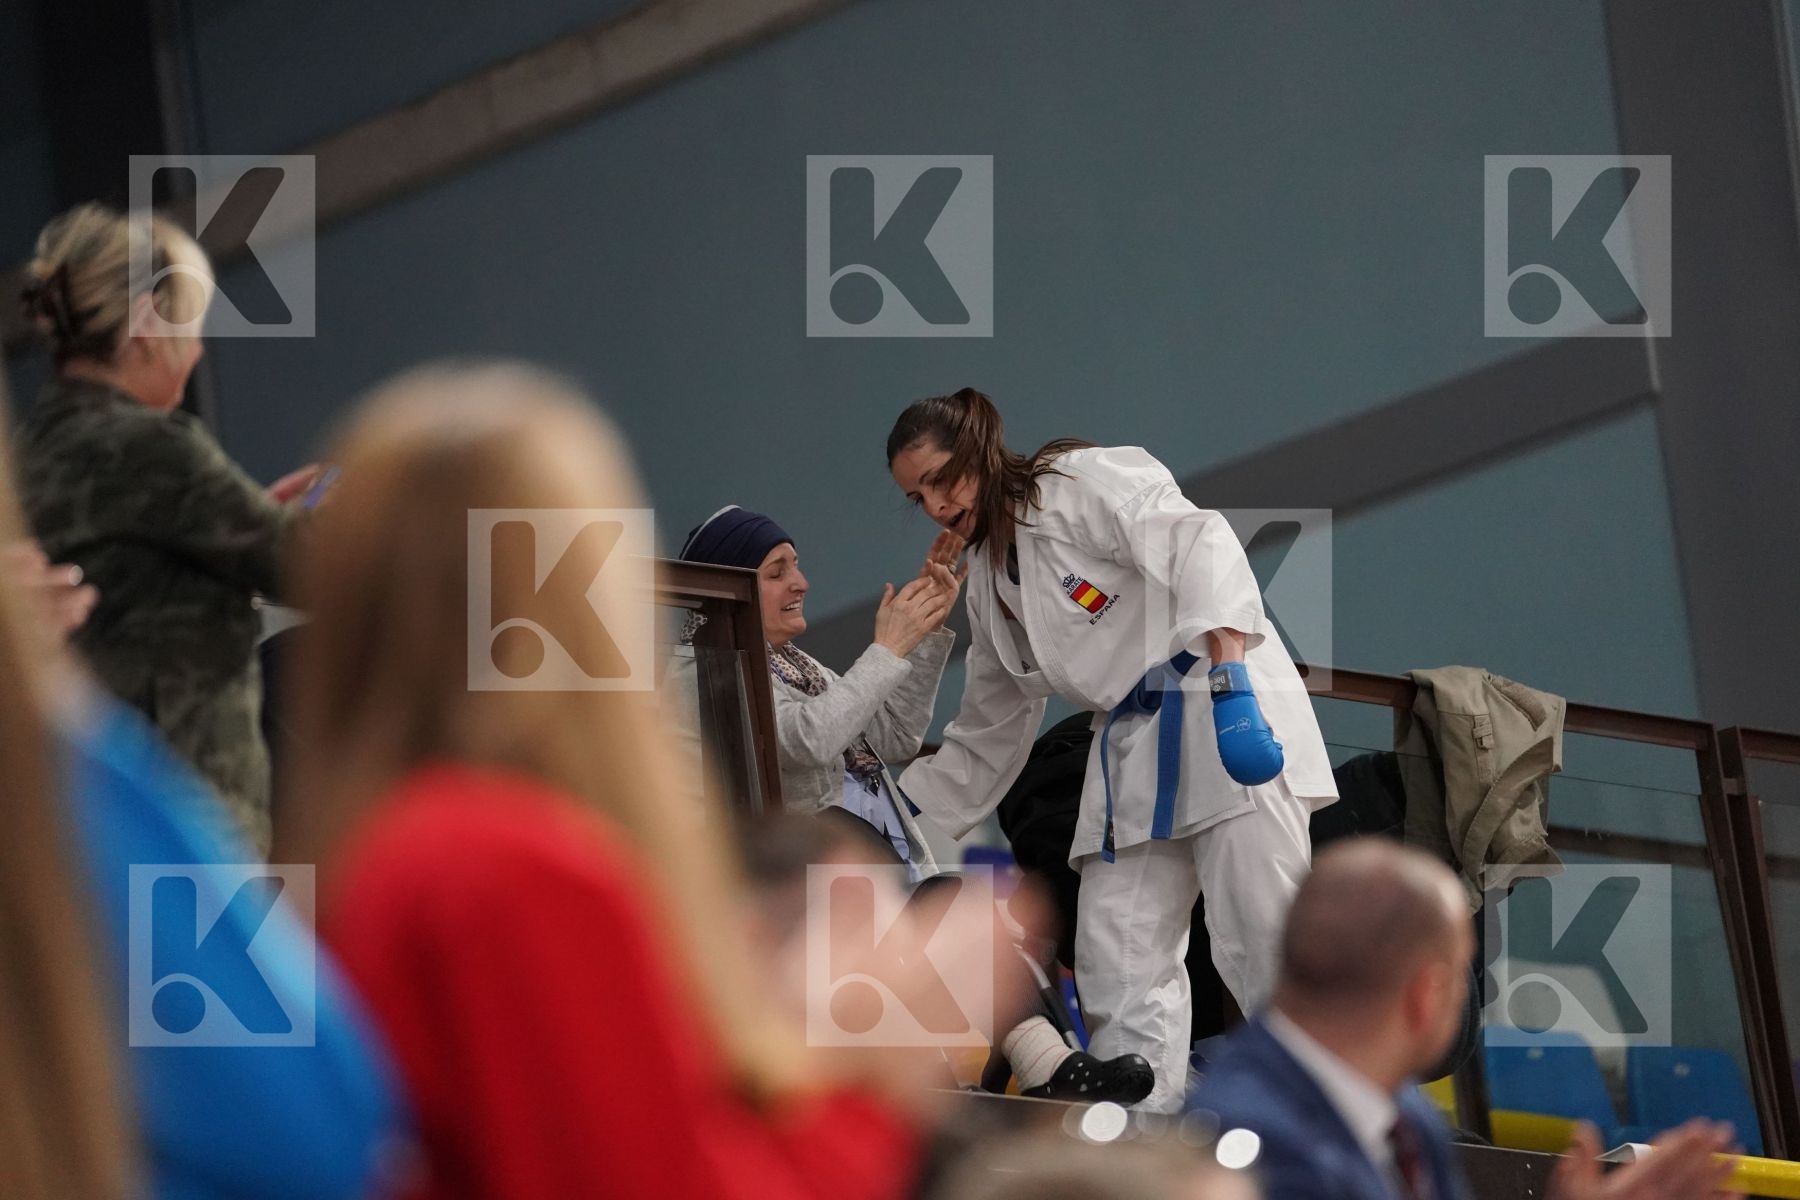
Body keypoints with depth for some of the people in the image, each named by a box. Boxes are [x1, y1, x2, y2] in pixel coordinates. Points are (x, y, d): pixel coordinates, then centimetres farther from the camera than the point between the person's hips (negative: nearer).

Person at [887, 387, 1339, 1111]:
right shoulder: (989, 583, 20)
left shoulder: (1087, 482, -4)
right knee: (1117, 963, -4)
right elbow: (985, 742, 26)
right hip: (1131, 746, 8)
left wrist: (1227, 671, -34)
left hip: (1231, 712, -8)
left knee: (1264, 940, -14)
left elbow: (1197, 544, -20)